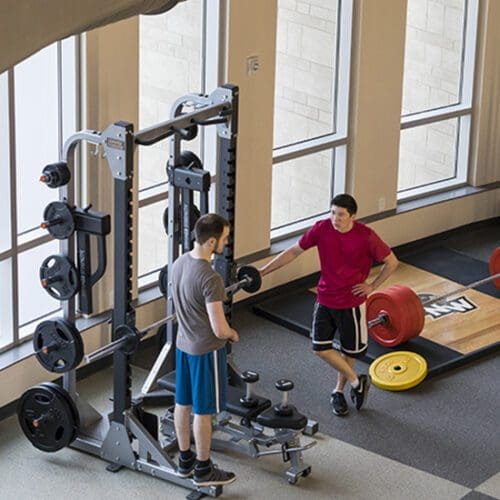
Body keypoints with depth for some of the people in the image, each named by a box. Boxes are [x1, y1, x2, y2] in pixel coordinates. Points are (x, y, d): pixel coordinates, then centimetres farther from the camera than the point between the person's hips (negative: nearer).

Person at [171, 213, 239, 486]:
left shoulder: (179, 263, -3)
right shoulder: (210, 279, -29)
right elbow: (219, 330, -27)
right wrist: (232, 334, -6)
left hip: (183, 343, 8)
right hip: (206, 350, -8)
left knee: (183, 404, 18)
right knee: (203, 411, 5)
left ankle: (185, 460, 32)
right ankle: (203, 470, 18)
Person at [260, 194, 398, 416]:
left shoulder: (366, 236, -20)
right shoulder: (322, 229, -12)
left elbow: (391, 262, -6)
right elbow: (293, 251, -2)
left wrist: (372, 285, -7)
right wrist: (263, 271, -5)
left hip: (352, 302, -3)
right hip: (325, 299, 3)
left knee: (349, 350, 11)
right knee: (321, 348, -1)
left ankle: (339, 391, 34)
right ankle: (356, 382, 18)